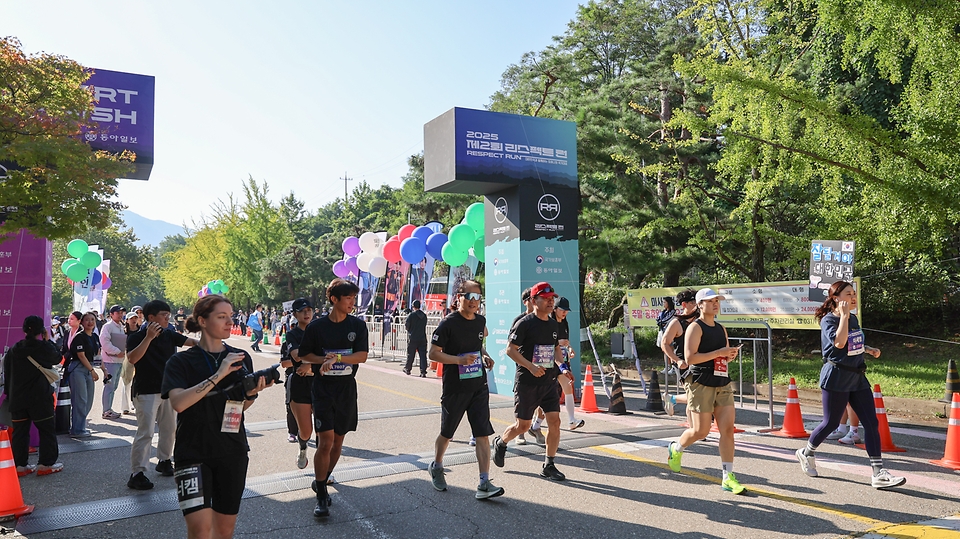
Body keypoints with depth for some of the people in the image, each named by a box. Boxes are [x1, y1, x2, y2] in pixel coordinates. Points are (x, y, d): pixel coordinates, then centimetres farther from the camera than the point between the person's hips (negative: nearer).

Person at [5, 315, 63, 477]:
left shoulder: (14, 350, 3)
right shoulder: (44, 348, -11)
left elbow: (7, 373, 8)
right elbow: (58, 358, 7)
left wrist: (8, 392, 16)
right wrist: (47, 340, 9)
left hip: (17, 398, 4)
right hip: (40, 397, -4)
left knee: (20, 431, 10)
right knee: (47, 430, 6)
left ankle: (19, 465, 13)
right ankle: (46, 463, 7)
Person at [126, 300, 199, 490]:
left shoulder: (169, 335, 5)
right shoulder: (136, 337, -9)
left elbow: (191, 342, -1)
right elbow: (132, 359, -24)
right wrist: (148, 338, -30)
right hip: (146, 392, -6)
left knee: (170, 428, 16)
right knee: (145, 433, -9)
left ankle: (164, 460, 33)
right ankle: (136, 474, -3)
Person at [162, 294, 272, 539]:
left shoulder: (241, 358, 5)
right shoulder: (181, 361, -4)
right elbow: (178, 403, -21)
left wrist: (251, 393, -7)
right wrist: (219, 375, -24)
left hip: (233, 452, 4)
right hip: (193, 452, -3)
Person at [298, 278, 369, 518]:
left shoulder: (358, 325, -2)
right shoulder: (317, 326, -5)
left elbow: (362, 355, -9)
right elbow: (304, 355, 5)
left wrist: (337, 357, -23)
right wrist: (324, 359, -13)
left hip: (347, 389, 3)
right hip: (323, 388, -2)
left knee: (338, 440, 11)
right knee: (325, 442, -10)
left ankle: (322, 481, 32)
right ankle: (321, 496, 0)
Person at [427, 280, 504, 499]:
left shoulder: (481, 321, 6)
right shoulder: (448, 323, -13)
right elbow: (433, 353, -13)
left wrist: (485, 356, 2)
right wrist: (459, 360, -25)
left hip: (479, 387, 4)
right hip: (454, 388, -4)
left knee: (483, 435, -4)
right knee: (447, 434, 14)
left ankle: (484, 484, -2)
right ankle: (436, 467, 40)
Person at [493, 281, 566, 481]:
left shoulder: (554, 325, 10)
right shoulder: (524, 324, -12)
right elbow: (510, 350, -13)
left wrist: (561, 365, 4)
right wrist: (531, 367, -22)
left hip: (549, 382, 6)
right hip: (527, 383, -6)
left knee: (554, 421, -2)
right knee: (523, 425, 3)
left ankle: (548, 466, 11)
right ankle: (500, 442, 34)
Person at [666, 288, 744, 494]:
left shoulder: (721, 329, 16)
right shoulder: (695, 327, -7)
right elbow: (689, 358, -18)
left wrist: (731, 355, 5)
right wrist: (718, 353, -19)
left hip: (723, 384, 7)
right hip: (701, 384, -7)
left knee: (728, 428, -2)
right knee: (701, 431, -1)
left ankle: (728, 478, 4)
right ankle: (675, 449, 29)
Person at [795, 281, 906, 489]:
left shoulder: (854, 319, 11)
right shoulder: (829, 319, -11)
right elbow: (839, 342, -29)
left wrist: (869, 349, 10)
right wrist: (844, 315, -24)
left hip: (858, 377, 7)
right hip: (836, 377, -7)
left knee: (871, 422, -2)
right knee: (831, 423, 2)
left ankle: (878, 473, 0)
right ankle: (806, 454, 27)